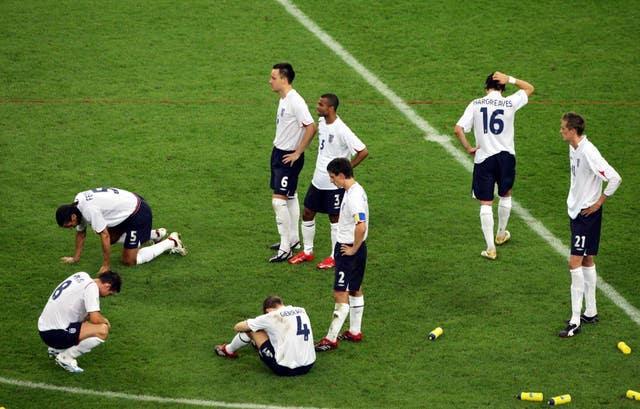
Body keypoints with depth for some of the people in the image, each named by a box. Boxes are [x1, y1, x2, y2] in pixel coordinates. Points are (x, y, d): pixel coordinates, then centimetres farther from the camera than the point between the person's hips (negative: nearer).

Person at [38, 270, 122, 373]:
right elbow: (95, 319, -19)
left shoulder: (82, 276, 11)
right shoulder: (92, 286, -14)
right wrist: (105, 320, 3)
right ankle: (66, 357, -7)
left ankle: (56, 349, 19)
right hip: (54, 333, -10)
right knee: (103, 331, -18)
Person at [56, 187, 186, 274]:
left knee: (128, 261, -5)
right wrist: (76, 258, 17)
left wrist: (106, 266, -18)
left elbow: (104, 236, -26)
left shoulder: (89, 210, -29)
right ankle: (155, 234, 26)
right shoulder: (77, 204, 0)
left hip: (138, 213, -10)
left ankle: (171, 242, 5)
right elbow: (81, 232, 14)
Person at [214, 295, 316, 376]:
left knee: (251, 329, 10)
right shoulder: (302, 311, 5)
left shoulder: (272, 316, -10)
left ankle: (229, 350, 38)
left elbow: (238, 327, 3)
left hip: (284, 369, -6)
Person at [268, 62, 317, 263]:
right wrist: (278, 147, 15)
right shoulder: (283, 99, 7)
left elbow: (311, 128, -28)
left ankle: (285, 249, -6)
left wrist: (297, 153, -22)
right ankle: (293, 239, 30)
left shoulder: (295, 102, -23)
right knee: (290, 197, 18)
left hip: (289, 157, -10)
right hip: (278, 153, 10)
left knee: (278, 199, -11)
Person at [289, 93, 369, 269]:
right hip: (318, 180, 8)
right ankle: (307, 251, 28)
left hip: (334, 183, -8)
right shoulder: (321, 122, 2)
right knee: (307, 213, 13)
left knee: (335, 218, 4)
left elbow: (363, 151, -24)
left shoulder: (341, 130, -23)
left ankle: (335, 257, 16)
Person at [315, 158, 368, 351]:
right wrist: (354, 247, 17)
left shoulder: (354, 196, -24)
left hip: (349, 251, -11)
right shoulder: (354, 190, 8)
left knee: (341, 294, -7)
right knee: (355, 290, 19)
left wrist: (353, 249, -21)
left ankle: (331, 339, -4)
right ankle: (355, 332, 31)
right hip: (348, 247, 11)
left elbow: (361, 226, -35)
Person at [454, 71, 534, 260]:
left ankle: (490, 248, 1)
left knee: (486, 204, 4)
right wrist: (510, 79, 3)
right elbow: (529, 88, 12)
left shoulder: (475, 105, -5)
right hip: (506, 156, 1)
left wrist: (468, 148, 0)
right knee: (505, 196, 25)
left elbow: (458, 129, -13)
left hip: (483, 158, -1)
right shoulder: (510, 103, -6)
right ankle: (501, 235, 43)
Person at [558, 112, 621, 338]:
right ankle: (590, 312, 26)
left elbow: (615, 179, -24)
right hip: (576, 210, 9)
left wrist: (599, 202, -15)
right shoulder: (573, 148, 6)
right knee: (586, 262, 16)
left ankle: (575, 321, -10)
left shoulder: (588, 152, -23)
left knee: (575, 263, -12)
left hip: (587, 214, -9)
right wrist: (575, 200, 14)